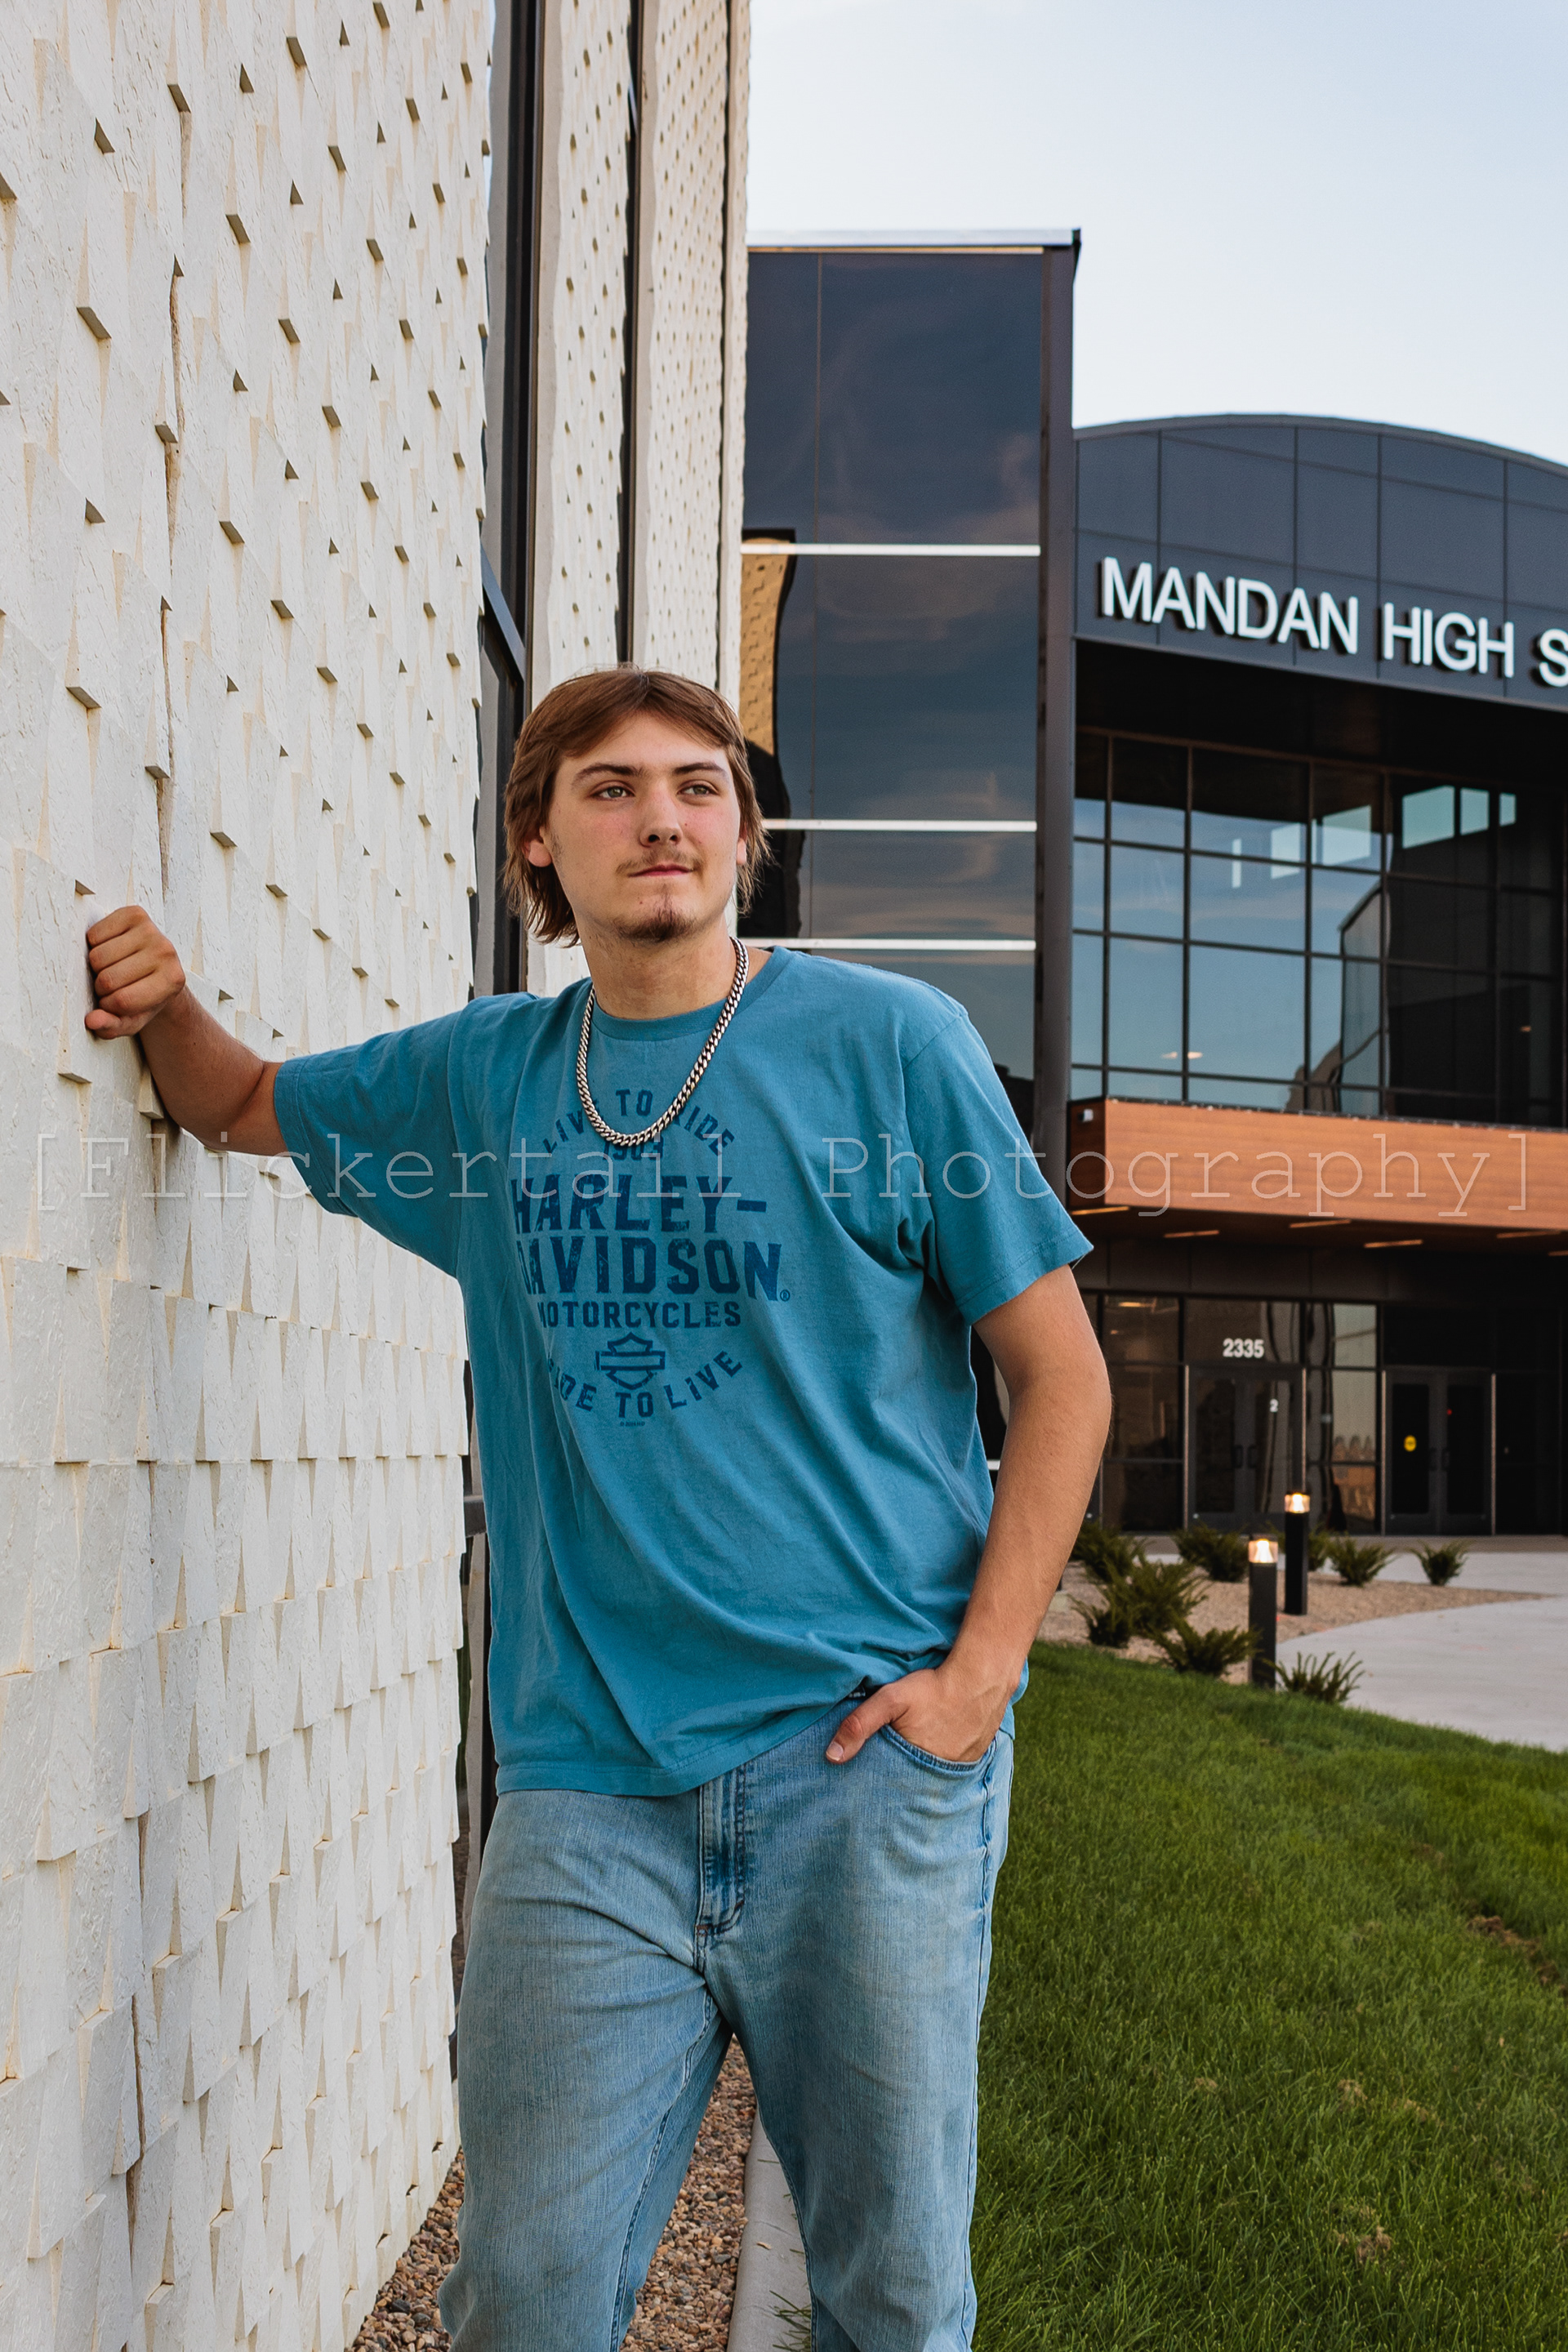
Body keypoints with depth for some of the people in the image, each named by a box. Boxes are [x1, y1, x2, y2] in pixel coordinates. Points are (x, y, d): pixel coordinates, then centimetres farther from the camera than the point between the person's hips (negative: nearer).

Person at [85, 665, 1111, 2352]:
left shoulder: (888, 1043, -1)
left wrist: (979, 1669, -9)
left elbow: (1060, 1372, 0)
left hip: (867, 1760, -2)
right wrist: (163, 1008, 6)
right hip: (586, 1785, 2)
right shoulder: (478, 1078, 10)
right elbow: (243, 1107, 29)